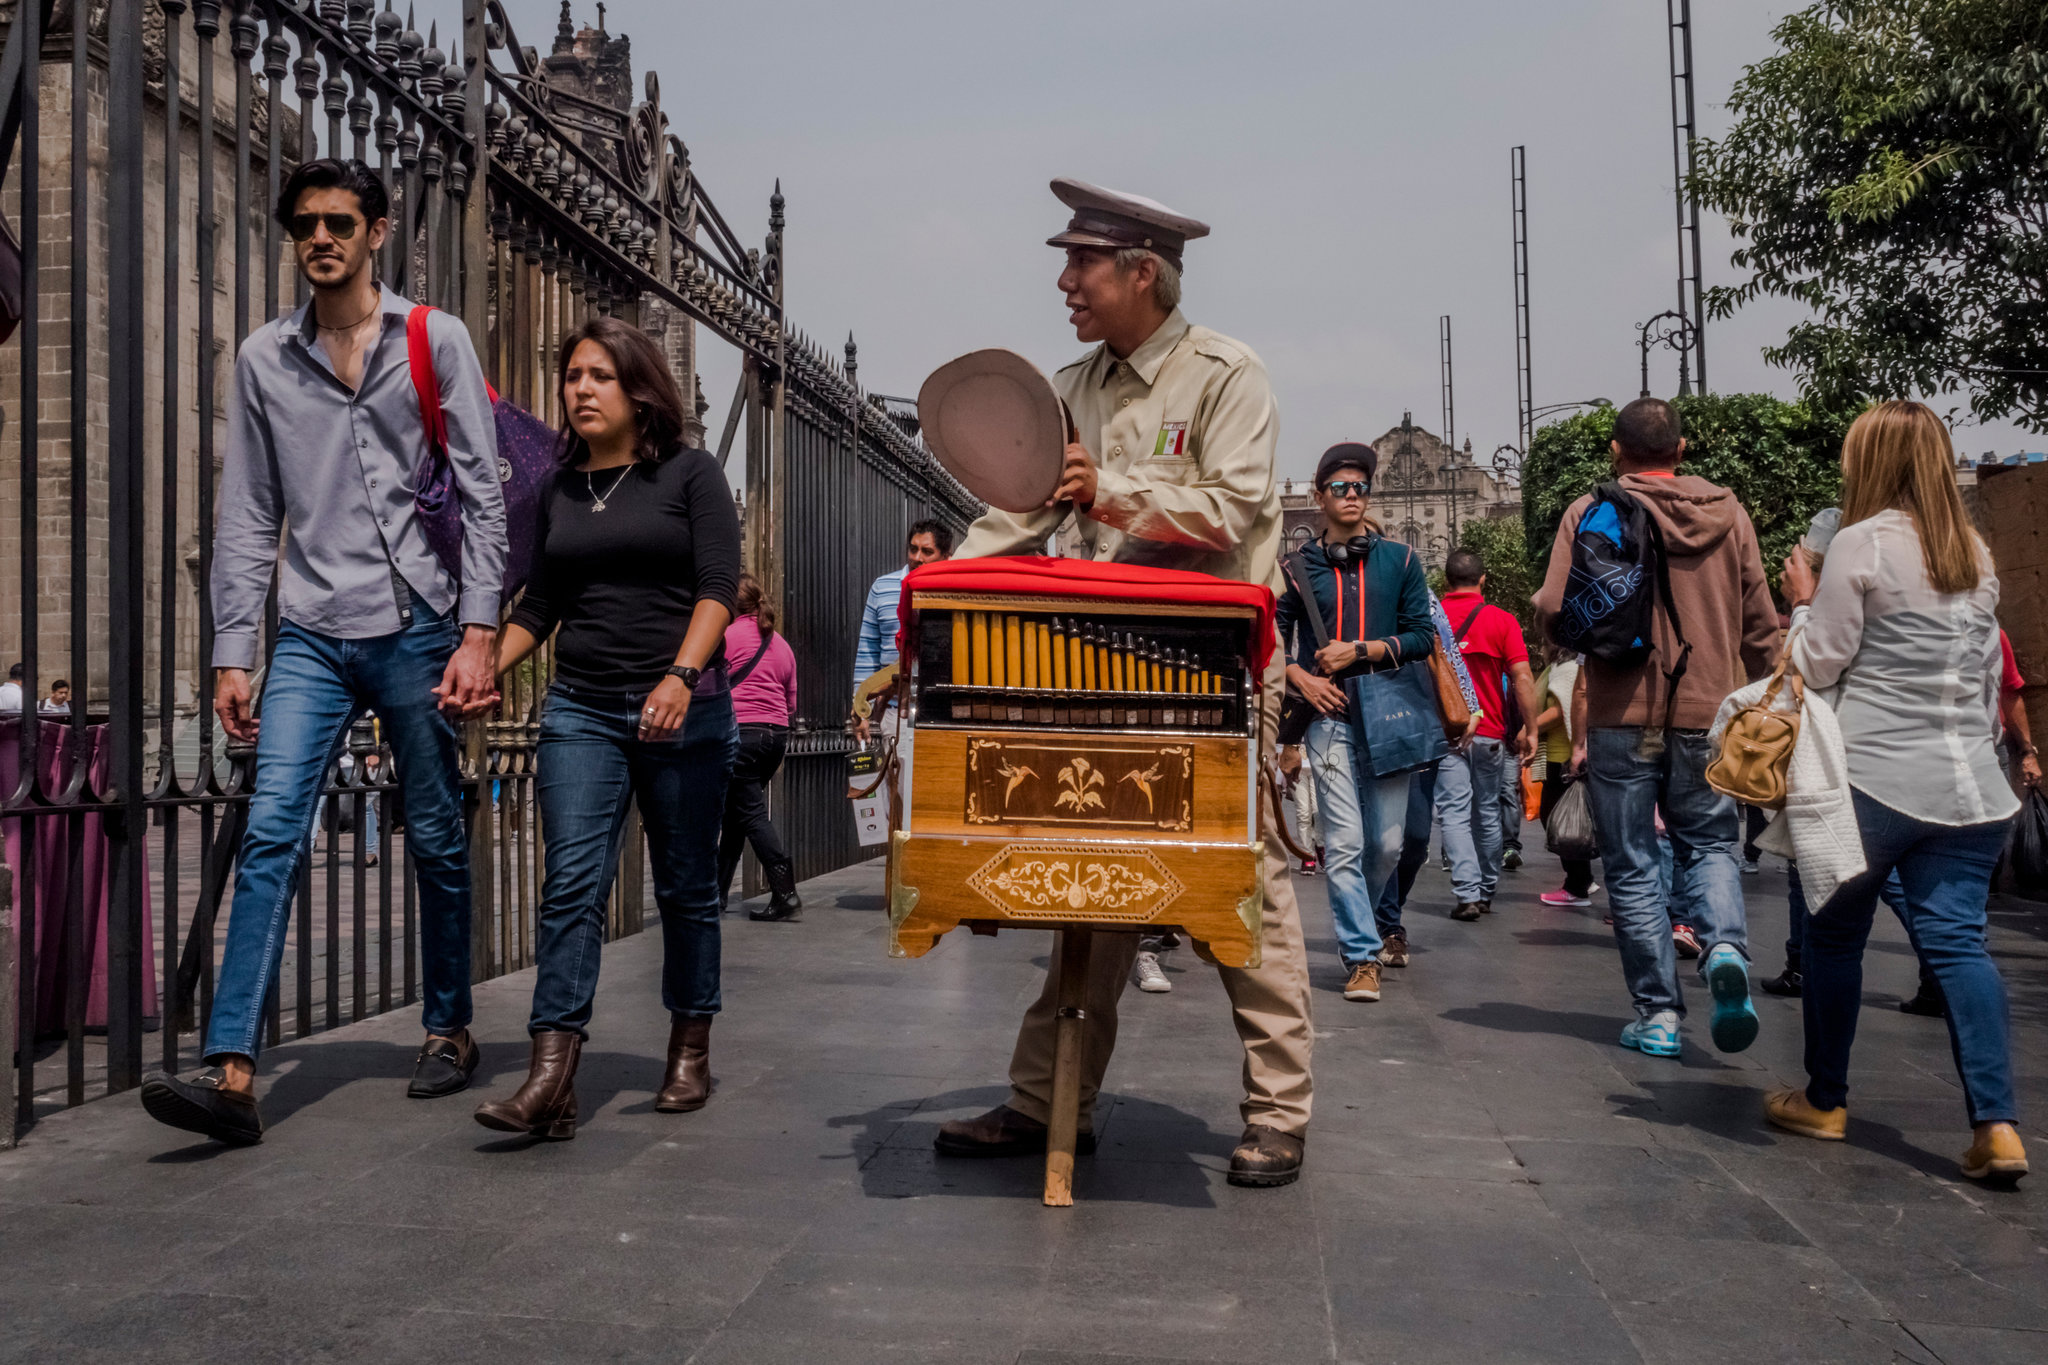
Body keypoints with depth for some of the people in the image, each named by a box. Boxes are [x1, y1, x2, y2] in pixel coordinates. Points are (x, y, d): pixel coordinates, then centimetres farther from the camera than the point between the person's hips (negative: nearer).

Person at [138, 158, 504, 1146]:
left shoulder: (436, 341, 4)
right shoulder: (262, 358, 11)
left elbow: (481, 497, 0)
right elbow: (248, 516, 11)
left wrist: (478, 635, -8)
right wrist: (232, 652, 4)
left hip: (415, 628, -2)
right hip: (310, 637, 2)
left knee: (437, 841, 7)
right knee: (271, 834, -10)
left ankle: (448, 1031, 24)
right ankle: (232, 1075, -12)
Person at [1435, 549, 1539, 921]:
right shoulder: (1502, 621, -1)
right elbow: (1522, 678, -8)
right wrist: (1530, 729, -3)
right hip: (1489, 732, 1)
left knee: (1454, 812, -3)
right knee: (1487, 812, 14)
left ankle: (1468, 894, -15)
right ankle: (1487, 891, 25)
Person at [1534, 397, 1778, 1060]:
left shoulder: (1590, 513, -5)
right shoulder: (1729, 514, 5)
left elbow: (1554, 610, -12)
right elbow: (1762, 626, 7)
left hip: (1622, 714, -2)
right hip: (1708, 713, 2)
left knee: (1633, 865, 7)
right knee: (1710, 843, 16)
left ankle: (1658, 1011, 8)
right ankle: (1726, 947, -11)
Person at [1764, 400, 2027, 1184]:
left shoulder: (1862, 543, -7)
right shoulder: (1976, 556, 13)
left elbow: (1818, 663, -6)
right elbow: (1988, 672, 18)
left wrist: (1802, 603, 11)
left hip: (1873, 777, -5)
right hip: (1967, 784, 6)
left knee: (1835, 934, 9)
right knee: (1956, 941, 2)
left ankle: (1825, 1101, 20)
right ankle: (1997, 1125, -8)